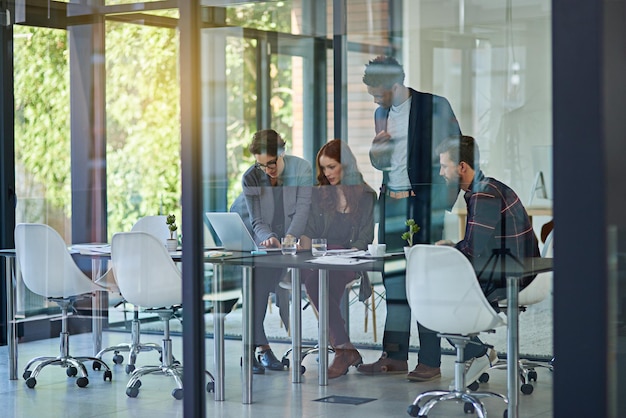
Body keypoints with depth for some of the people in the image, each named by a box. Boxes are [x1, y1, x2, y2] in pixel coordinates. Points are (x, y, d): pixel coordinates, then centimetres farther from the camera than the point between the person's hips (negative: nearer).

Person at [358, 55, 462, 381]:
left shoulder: (435, 107, -6)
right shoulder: (382, 113, 13)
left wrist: (448, 196, -8)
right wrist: (376, 149, -3)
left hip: (424, 203, -6)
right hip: (392, 203, 6)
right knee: (393, 279, 7)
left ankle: (429, 361, 0)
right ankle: (395, 356, 15)